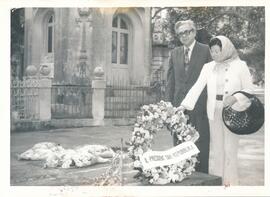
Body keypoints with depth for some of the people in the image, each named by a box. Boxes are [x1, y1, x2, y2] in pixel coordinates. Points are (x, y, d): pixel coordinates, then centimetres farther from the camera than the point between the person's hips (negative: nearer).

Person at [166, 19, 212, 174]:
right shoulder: (174, 53, 14)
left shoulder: (206, 50, 3)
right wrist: (169, 102, 5)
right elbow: (170, 80, 14)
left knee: (201, 146, 2)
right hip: (179, 106, 4)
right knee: (179, 146, 6)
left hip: (200, 107, -3)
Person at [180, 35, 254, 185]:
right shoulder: (208, 67, 5)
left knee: (230, 148, 0)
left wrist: (235, 97, -18)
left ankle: (229, 182, 13)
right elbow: (197, 87, -4)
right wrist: (184, 105, -15)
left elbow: (249, 89, 1)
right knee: (215, 147, 7)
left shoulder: (240, 66, -1)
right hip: (214, 112, 3)